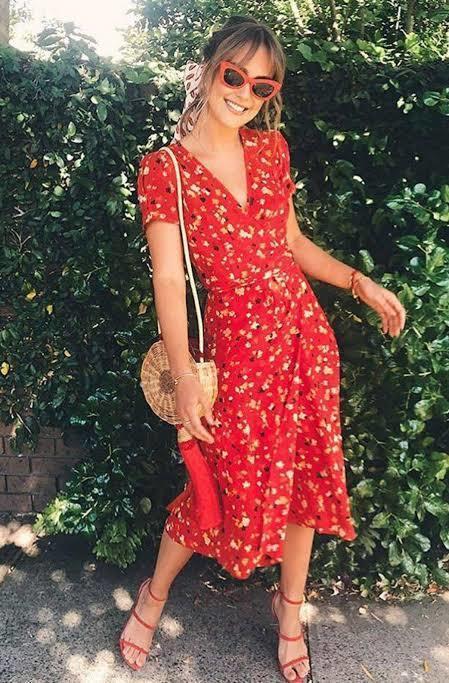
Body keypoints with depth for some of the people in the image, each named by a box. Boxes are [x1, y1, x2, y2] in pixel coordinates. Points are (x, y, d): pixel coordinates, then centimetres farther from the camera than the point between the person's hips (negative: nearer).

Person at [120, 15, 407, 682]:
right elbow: (168, 278, -13)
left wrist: (360, 282, 10)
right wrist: (184, 376, -20)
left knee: (306, 476, 13)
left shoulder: (271, 148, 8)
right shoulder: (164, 169, -6)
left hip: (302, 333, 5)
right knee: (232, 484, 5)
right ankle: (154, 593, 34)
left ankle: (290, 606, 38)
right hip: (235, 345, -4)